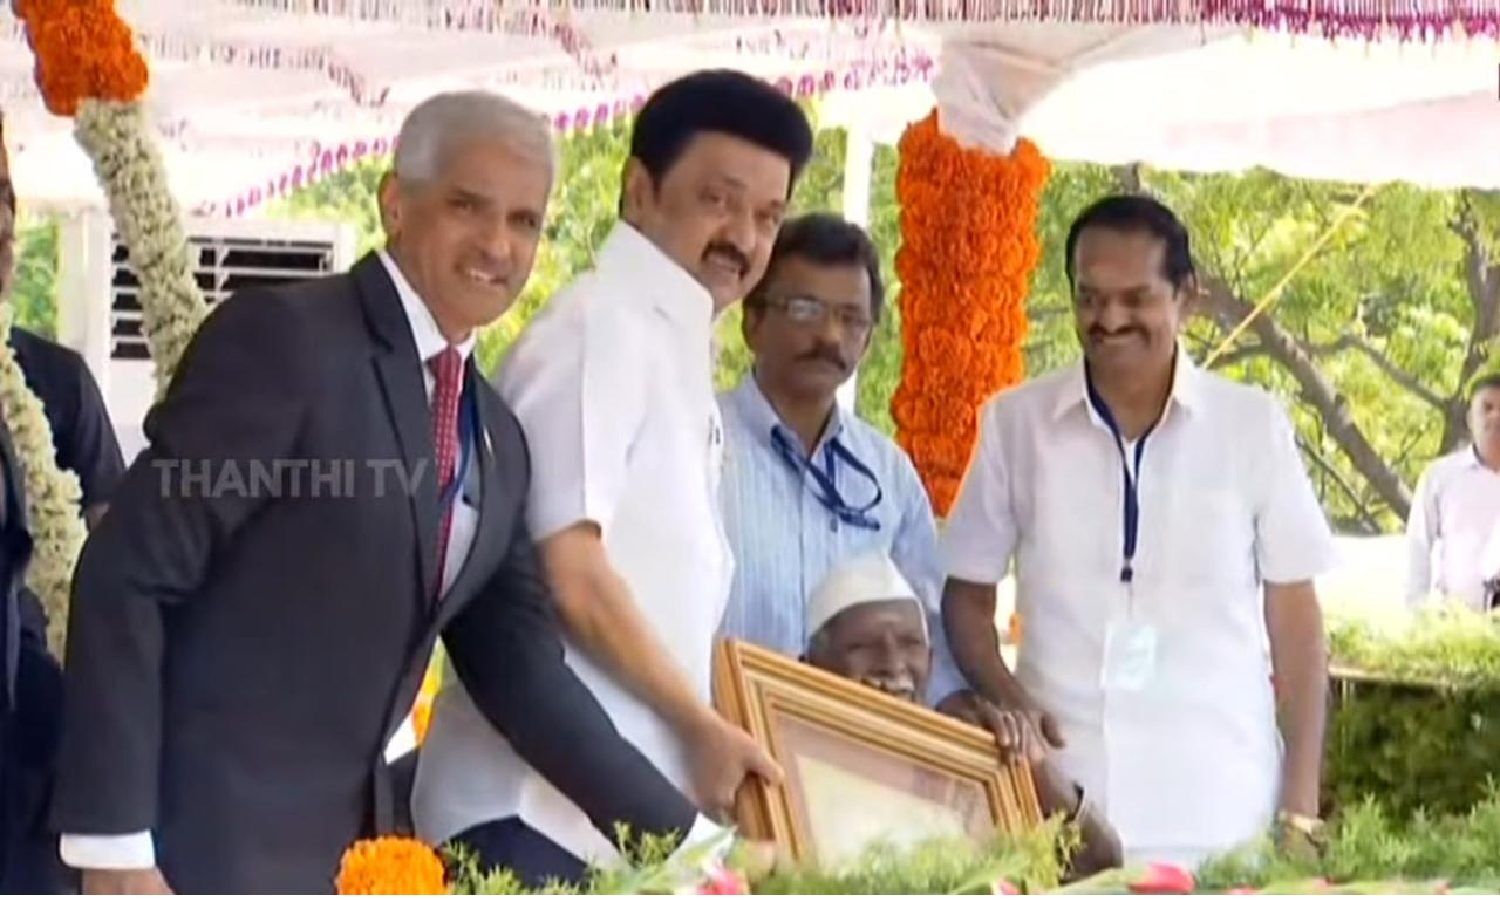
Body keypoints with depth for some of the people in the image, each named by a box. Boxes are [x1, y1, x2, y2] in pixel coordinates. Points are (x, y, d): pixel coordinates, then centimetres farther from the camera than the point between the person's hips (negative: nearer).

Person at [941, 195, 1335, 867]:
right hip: (1058, 806, 1)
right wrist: (1007, 700, -8)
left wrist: (1300, 810, 1)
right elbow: (966, 596, 11)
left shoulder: (1254, 425, 2)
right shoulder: (1014, 421, 4)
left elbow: (1294, 618, 5)